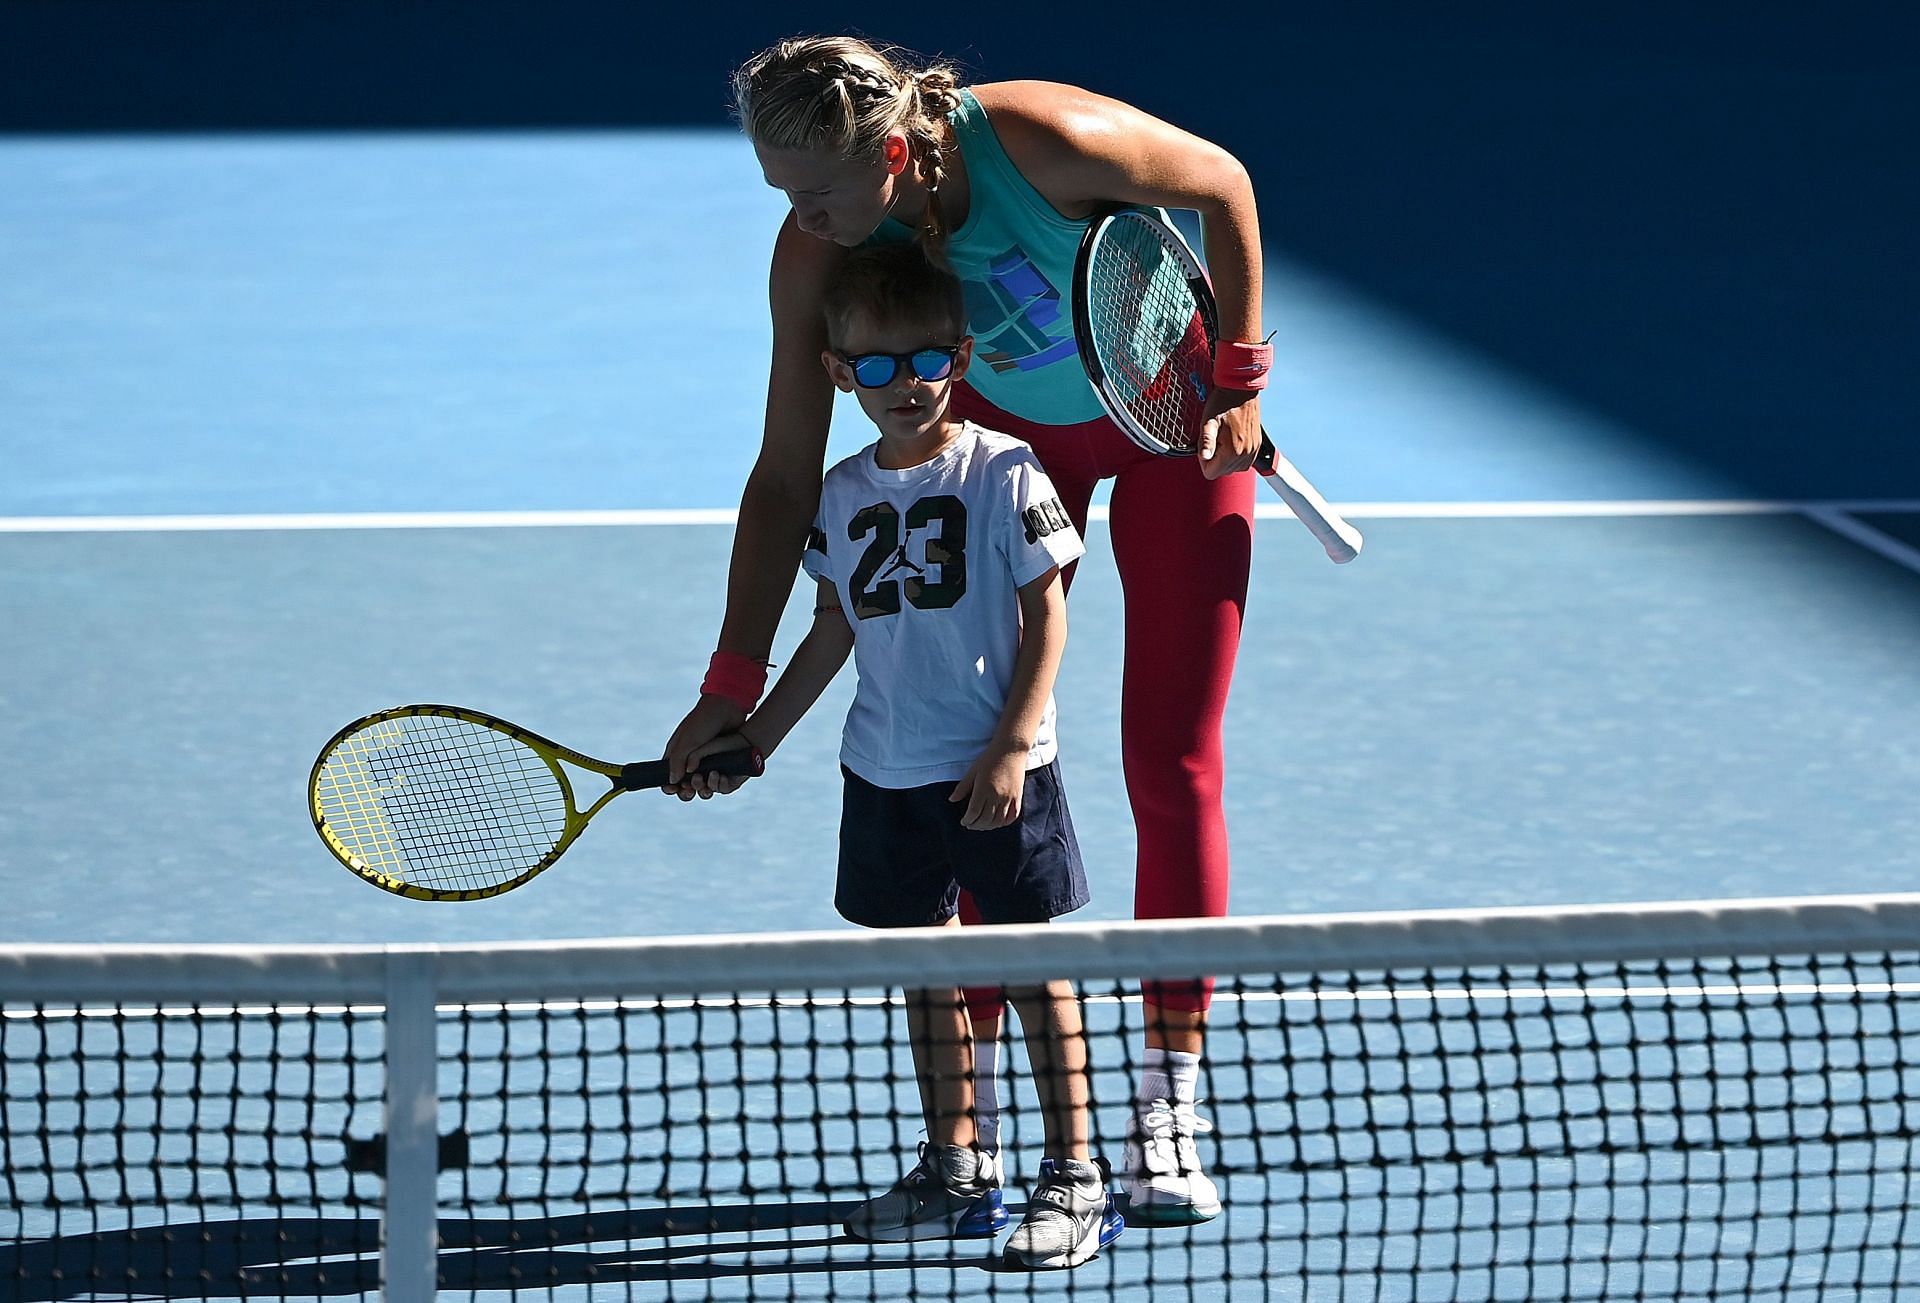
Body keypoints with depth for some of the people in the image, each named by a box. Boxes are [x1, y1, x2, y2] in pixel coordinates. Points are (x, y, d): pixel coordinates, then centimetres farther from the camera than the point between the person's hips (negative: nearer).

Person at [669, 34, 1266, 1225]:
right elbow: (787, 473, -16)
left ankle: (1169, 1116, -1)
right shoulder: (817, 254, -23)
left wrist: (1238, 381, -16)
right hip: (1008, 427, 3)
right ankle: (966, 1115, 4)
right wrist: (734, 684, -19)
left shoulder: (1042, 139, -36)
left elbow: (1222, 184, -17)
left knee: (1173, 763, -6)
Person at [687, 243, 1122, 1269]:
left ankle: (1075, 1175, 4)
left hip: (996, 770, -6)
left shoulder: (1003, 475, -9)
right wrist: (755, 734, 16)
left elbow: (1046, 616, -9)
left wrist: (1011, 745, -15)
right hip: (887, 770, 6)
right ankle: (956, 1167, 24)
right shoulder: (844, 494, 6)